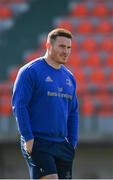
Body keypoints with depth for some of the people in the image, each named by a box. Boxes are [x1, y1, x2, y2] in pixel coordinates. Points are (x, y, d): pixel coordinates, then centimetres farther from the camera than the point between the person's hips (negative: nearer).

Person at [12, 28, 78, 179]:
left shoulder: (69, 77, 16)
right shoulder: (30, 71, -5)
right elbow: (19, 105, -10)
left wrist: (72, 143, 12)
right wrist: (28, 138, -15)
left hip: (62, 144, 7)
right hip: (37, 143, -7)